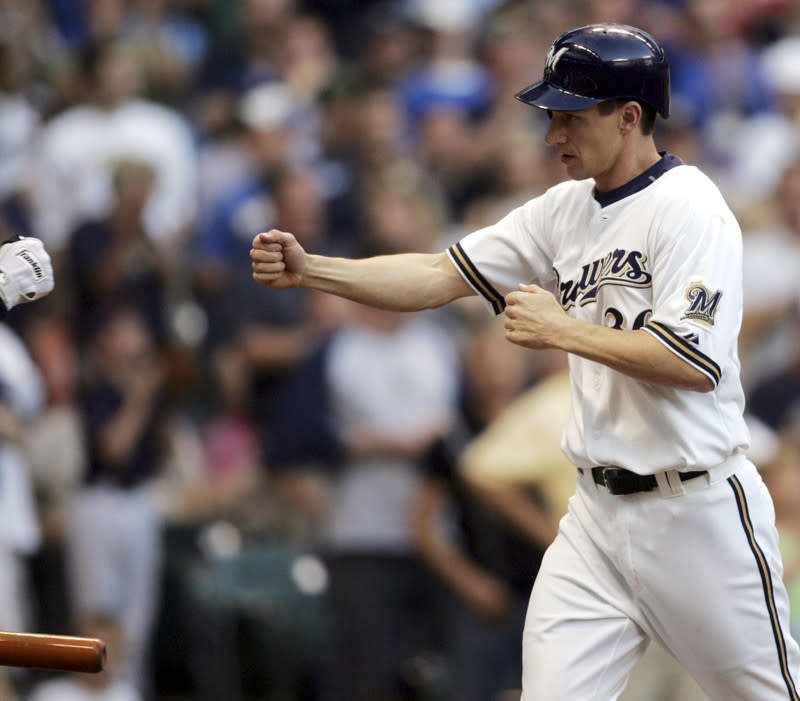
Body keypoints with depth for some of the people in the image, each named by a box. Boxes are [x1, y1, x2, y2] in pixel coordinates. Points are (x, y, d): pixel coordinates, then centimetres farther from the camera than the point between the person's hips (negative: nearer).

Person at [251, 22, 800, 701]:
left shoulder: (688, 207, -14)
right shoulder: (566, 210, 9)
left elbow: (696, 362, -24)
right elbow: (442, 276, 6)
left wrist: (562, 330, -18)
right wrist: (311, 270, -6)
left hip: (696, 511, -7)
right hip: (598, 510, 7)